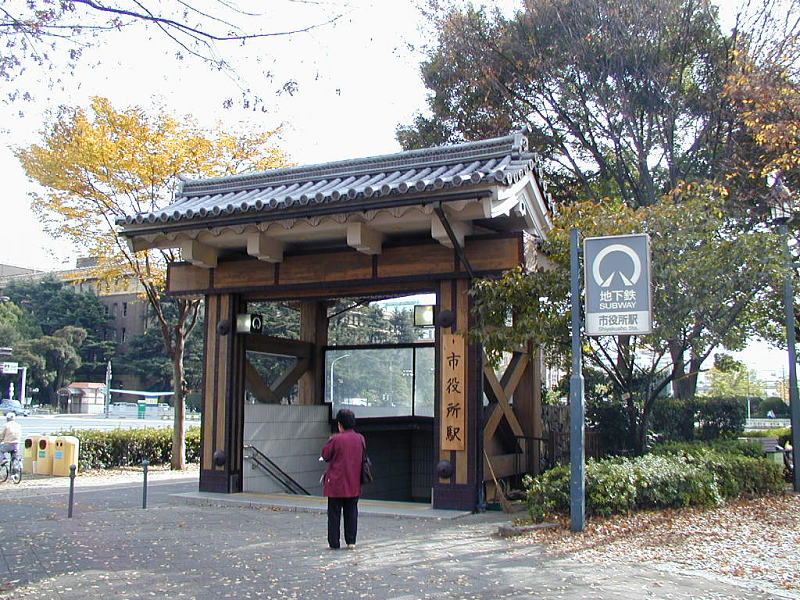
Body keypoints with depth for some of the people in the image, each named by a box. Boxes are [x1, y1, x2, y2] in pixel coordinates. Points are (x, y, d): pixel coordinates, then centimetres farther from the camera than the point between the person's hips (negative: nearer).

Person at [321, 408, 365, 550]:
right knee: (351, 512, 12)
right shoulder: (360, 438, 0)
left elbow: (325, 455, -4)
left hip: (336, 482, -4)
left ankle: (334, 542, 9)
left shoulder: (335, 439, -15)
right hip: (354, 483, 4)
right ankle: (351, 541, 13)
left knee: (334, 513, 5)